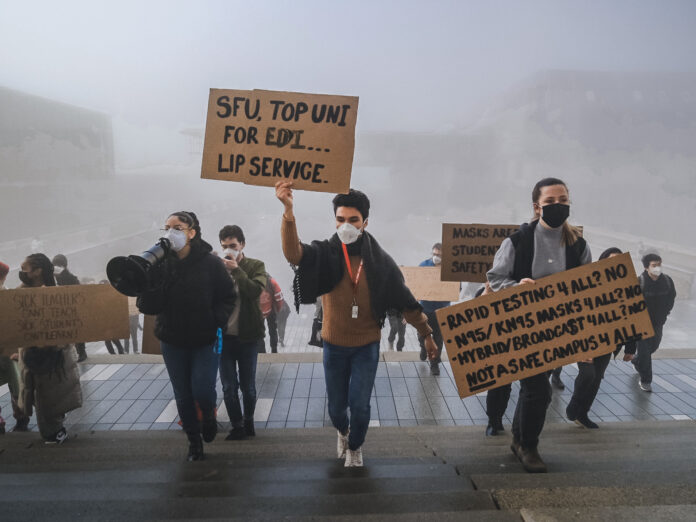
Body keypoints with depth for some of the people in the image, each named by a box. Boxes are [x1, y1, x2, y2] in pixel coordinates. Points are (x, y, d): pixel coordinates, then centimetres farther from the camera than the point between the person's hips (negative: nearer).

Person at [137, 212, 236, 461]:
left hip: (205, 340, -2)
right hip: (173, 342, 3)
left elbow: (227, 297, -4)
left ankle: (209, 417, 26)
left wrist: (217, 321, -18)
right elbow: (148, 307, -10)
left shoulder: (210, 263, -10)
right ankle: (194, 441, 32)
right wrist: (150, 279, -25)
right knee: (183, 396, 11)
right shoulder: (159, 265, -6)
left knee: (202, 389, -10)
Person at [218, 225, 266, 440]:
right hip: (224, 335, 2)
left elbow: (256, 290, -19)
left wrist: (236, 270, -20)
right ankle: (237, 426, 23)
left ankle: (248, 421, 33)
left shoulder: (255, 266, -1)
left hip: (247, 335, -1)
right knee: (229, 387, 6)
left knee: (248, 386, 10)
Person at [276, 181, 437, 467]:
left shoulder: (380, 260, -9)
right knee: (336, 407, 13)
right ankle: (343, 433, 50)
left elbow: (406, 301, 0)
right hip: (334, 346, 1)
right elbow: (293, 253, -35)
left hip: (366, 346, 0)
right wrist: (289, 211, -52)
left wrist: (427, 334, 3)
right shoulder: (326, 253, -13)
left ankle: (355, 448, 30)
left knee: (359, 405, -3)